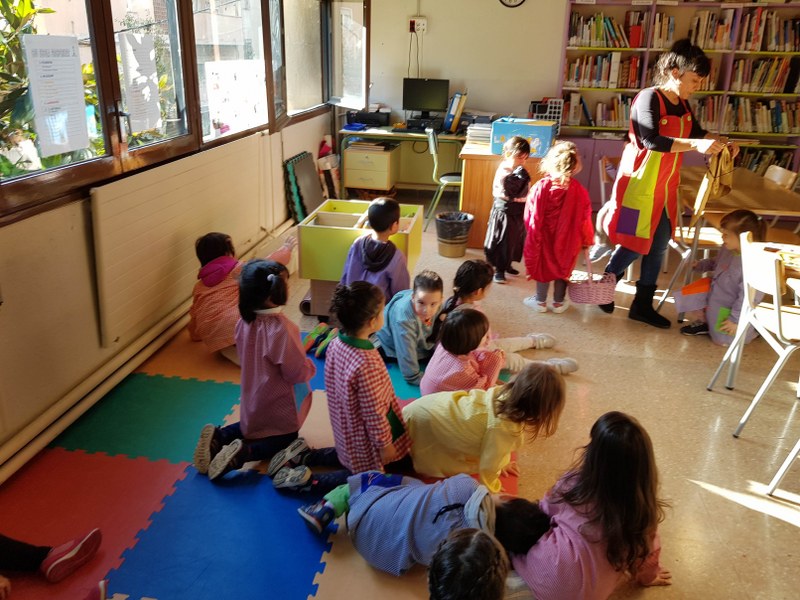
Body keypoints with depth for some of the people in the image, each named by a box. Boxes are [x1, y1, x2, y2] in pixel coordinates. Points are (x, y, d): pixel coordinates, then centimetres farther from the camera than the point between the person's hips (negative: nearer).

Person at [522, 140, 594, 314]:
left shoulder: (541, 187, -21)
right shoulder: (579, 191, -15)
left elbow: (530, 217, -15)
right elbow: (584, 219, -5)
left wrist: (532, 232, 2)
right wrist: (586, 240, 10)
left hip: (544, 237, -1)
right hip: (567, 240, 2)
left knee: (543, 266, 16)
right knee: (563, 267, 19)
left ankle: (540, 301, 28)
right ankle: (558, 302, 29)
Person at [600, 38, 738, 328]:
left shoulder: (682, 104, 9)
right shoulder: (648, 98, -16)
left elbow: (695, 132, 24)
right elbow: (650, 140, -28)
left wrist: (720, 142, 5)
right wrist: (696, 145, -31)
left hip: (666, 186, 9)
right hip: (640, 184, -9)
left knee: (658, 245, 10)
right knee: (636, 243, -2)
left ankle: (643, 305, 21)